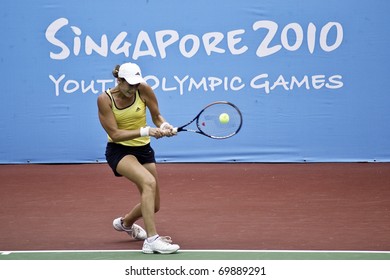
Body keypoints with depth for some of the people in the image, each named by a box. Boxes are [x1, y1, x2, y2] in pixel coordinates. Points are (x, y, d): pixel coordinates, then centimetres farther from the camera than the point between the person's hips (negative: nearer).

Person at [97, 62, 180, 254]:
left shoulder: (143, 90, -10)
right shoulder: (105, 99, -16)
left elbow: (156, 116, 3)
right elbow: (114, 134, -19)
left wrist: (164, 126, -21)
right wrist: (145, 132, -30)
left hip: (143, 150, 5)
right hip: (119, 150, -4)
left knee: (153, 205, 9)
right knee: (149, 182, -33)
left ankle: (125, 223, 45)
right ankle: (151, 240, -35)